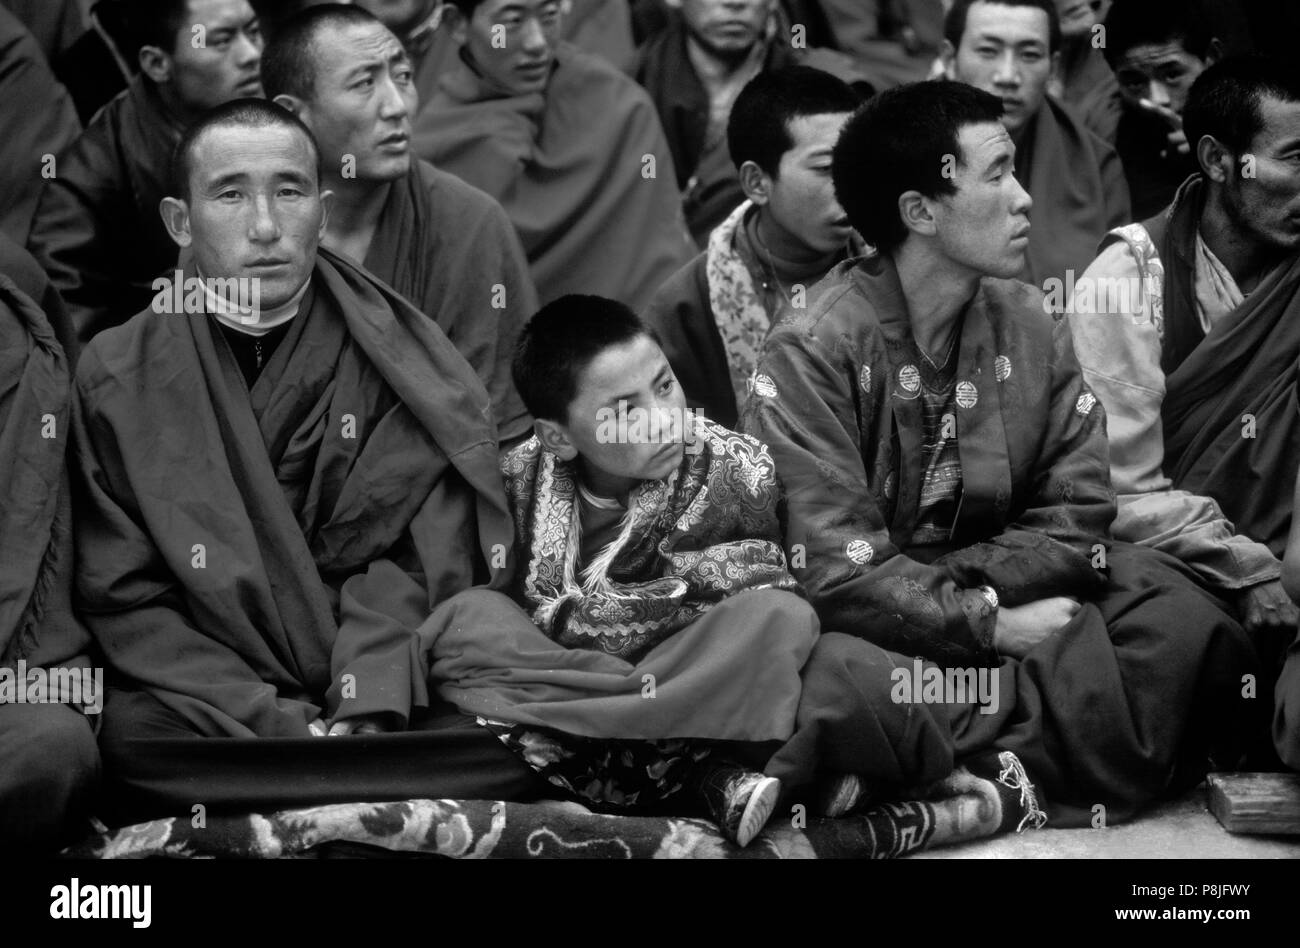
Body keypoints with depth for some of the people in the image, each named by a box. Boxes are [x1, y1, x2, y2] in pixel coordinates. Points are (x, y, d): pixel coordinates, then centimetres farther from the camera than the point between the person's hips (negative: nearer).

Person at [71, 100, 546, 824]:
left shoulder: (394, 356, 3)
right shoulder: (117, 378, 2)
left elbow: (413, 565, 0)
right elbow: (127, 600, -3)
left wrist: (364, 712, -20)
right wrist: (282, 727, -17)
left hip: (389, 704, 1)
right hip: (209, 705, -1)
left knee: (500, 751, -28)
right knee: (132, 734, -34)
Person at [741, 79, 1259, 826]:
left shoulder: (1029, 324, 5)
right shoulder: (814, 350, -13)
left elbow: (1077, 513, 1)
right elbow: (834, 569, -19)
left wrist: (958, 582, -15)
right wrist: (992, 626, -21)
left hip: (1010, 598, 6)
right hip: (882, 629, -5)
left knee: (1181, 619, -19)